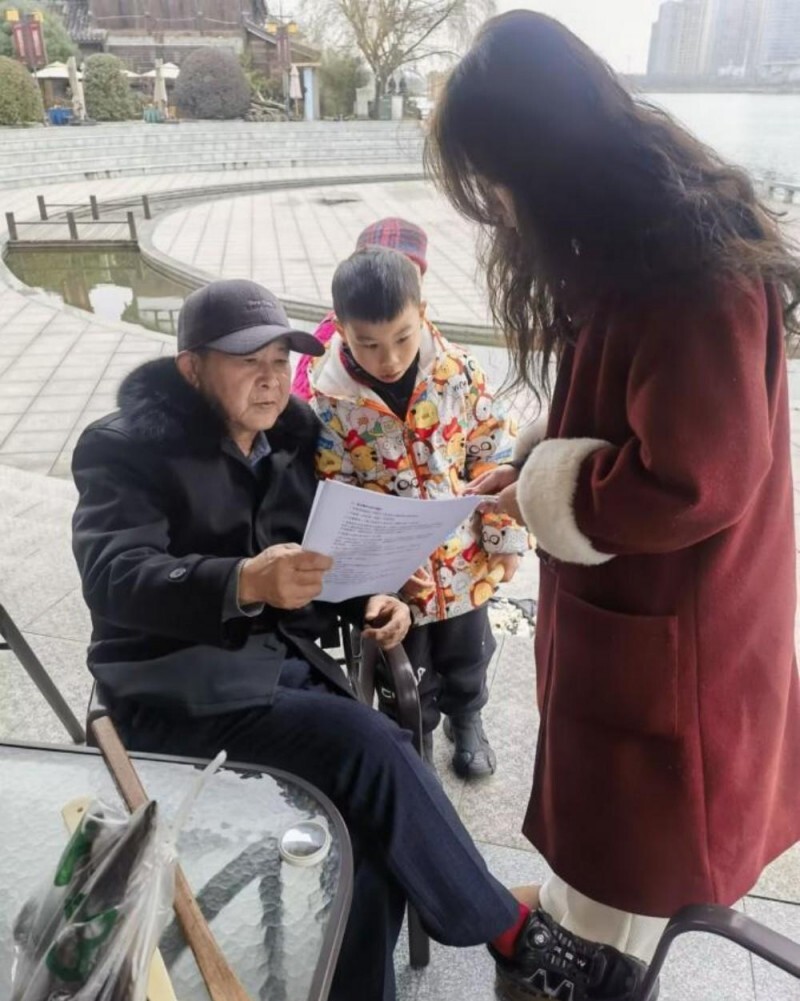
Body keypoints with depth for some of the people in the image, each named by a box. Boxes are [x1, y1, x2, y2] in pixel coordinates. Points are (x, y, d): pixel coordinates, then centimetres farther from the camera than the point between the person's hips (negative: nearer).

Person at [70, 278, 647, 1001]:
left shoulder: (293, 436, 11)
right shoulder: (127, 448, -7)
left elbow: (324, 551, 19)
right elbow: (114, 576, -23)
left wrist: (369, 600, -4)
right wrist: (245, 582, -41)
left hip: (286, 665, 6)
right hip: (177, 687, -6)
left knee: (370, 822, -20)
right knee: (371, 747, -26)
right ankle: (508, 930, -4)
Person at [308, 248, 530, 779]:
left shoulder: (460, 372, -13)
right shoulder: (327, 400, -18)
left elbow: (495, 456, -5)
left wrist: (505, 536, -4)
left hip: (465, 559, 2)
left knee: (466, 656, 26)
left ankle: (466, 720, 54)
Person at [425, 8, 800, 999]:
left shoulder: (693, 274, -29)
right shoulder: (638, 242, 3)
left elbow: (693, 482, -30)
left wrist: (542, 494, -16)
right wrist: (533, 468, 1)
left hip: (670, 620, -9)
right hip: (625, 596, 9)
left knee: (631, 820, 17)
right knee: (600, 788, 28)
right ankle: (569, 916, 53)